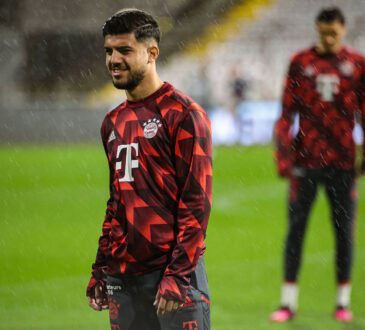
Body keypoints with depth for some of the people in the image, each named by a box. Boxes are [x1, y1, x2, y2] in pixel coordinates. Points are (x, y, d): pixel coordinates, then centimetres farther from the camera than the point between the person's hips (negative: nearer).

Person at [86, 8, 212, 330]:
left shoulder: (183, 114, -6)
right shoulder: (113, 123, 16)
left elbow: (196, 201, -10)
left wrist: (178, 274, -16)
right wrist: (101, 269, 17)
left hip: (172, 268, -7)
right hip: (123, 277, 7)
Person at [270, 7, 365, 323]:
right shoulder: (301, 62, 3)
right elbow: (287, 112, 4)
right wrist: (284, 155, -4)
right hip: (306, 158, 0)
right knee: (296, 228, -1)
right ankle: (289, 302, 5)